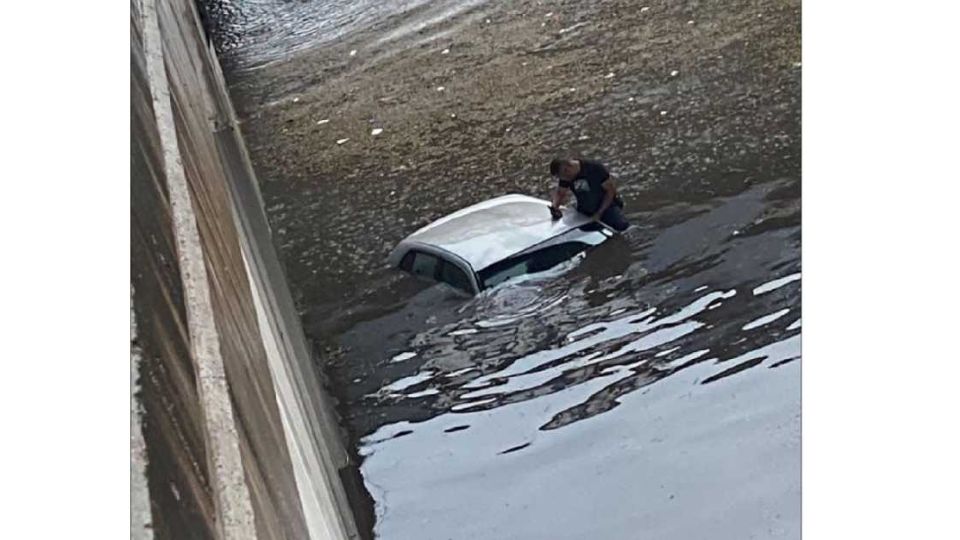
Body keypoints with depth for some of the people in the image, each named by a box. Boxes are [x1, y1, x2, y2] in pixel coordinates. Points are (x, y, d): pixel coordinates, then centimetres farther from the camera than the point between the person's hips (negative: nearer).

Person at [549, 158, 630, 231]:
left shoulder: (595, 168, -21)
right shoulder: (565, 176, -6)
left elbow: (611, 189, -16)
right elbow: (560, 193, 7)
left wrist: (599, 213, -19)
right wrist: (554, 206, -15)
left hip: (606, 206, -5)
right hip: (584, 212, 5)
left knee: (622, 225, -26)